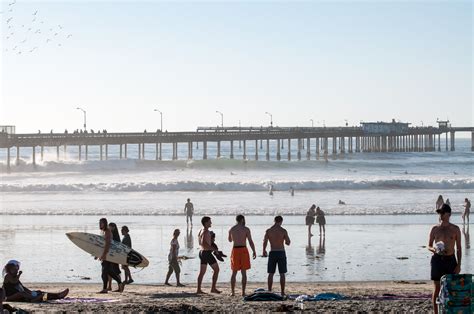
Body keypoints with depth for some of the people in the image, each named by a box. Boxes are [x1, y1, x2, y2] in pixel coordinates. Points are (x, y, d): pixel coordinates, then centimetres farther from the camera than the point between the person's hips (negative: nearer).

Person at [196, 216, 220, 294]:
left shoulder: (200, 231, 14)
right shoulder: (206, 232, -16)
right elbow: (203, 243, -27)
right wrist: (213, 248, -21)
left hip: (202, 252, 9)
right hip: (207, 252, -9)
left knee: (202, 272, 10)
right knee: (216, 269, -1)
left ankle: (199, 289, 8)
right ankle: (213, 288, -3)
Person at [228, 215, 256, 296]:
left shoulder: (231, 229, 6)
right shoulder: (246, 229, -5)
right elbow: (250, 241, -8)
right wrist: (254, 252, -1)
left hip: (235, 250, 3)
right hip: (243, 250, -3)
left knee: (234, 272, 8)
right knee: (243, 272, 2)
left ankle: (232, 292, 3)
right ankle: (243, 292, 0)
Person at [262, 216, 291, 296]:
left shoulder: (268, 231, -2)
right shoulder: (283, 231, -6)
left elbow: (265, 242, -2)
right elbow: (288, 243, -4)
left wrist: (264, 251, 14)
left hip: (272, 253, 1)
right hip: (281, 252, -1)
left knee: (271, 273, 8)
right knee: (282, 274, 4)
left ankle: (269, 291, 7)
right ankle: (282, 292, 4)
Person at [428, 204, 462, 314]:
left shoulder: (455, 229, 2)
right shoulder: (435, 229, 4)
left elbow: (459, 248, 4)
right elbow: (429, 246, 9)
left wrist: (459, 265, -3)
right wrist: (434, 249, -15)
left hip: (450, 260, 0)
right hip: (437, 260, 0)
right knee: (437, 288, 1)